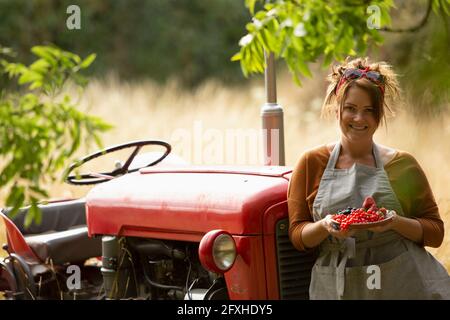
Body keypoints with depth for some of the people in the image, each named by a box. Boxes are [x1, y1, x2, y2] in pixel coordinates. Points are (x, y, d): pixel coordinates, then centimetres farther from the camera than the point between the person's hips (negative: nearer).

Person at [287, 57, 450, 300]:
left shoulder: (402, 164, 4)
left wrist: (396, 222, -15)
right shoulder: (312, 163, 4)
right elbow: (298, 236, 3)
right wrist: (325, 226, -17)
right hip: (336, 289, 0)